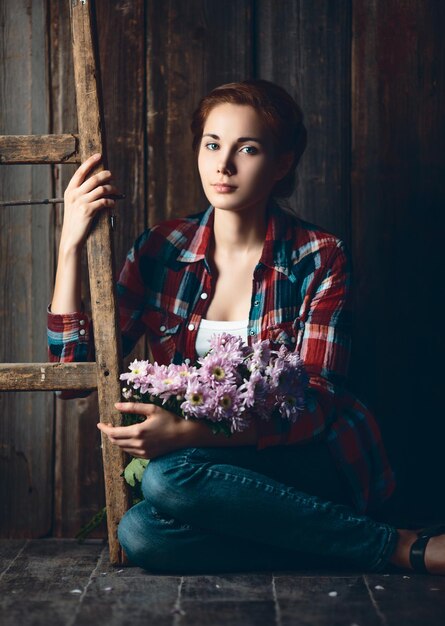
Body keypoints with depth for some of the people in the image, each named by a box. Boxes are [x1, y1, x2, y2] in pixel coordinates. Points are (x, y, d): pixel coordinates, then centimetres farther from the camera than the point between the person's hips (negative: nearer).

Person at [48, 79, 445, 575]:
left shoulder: (320, 259, -7)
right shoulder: (161, 250, 1)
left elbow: (316, 404, -13)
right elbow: (74, 363, -3)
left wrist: (189, 432, -27)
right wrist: (71, 242, -13)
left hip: (304, 462, -4)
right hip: (205, 468, 4)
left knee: (168, 477, -31)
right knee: (139, 535, -28)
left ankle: (400, 546, -17)